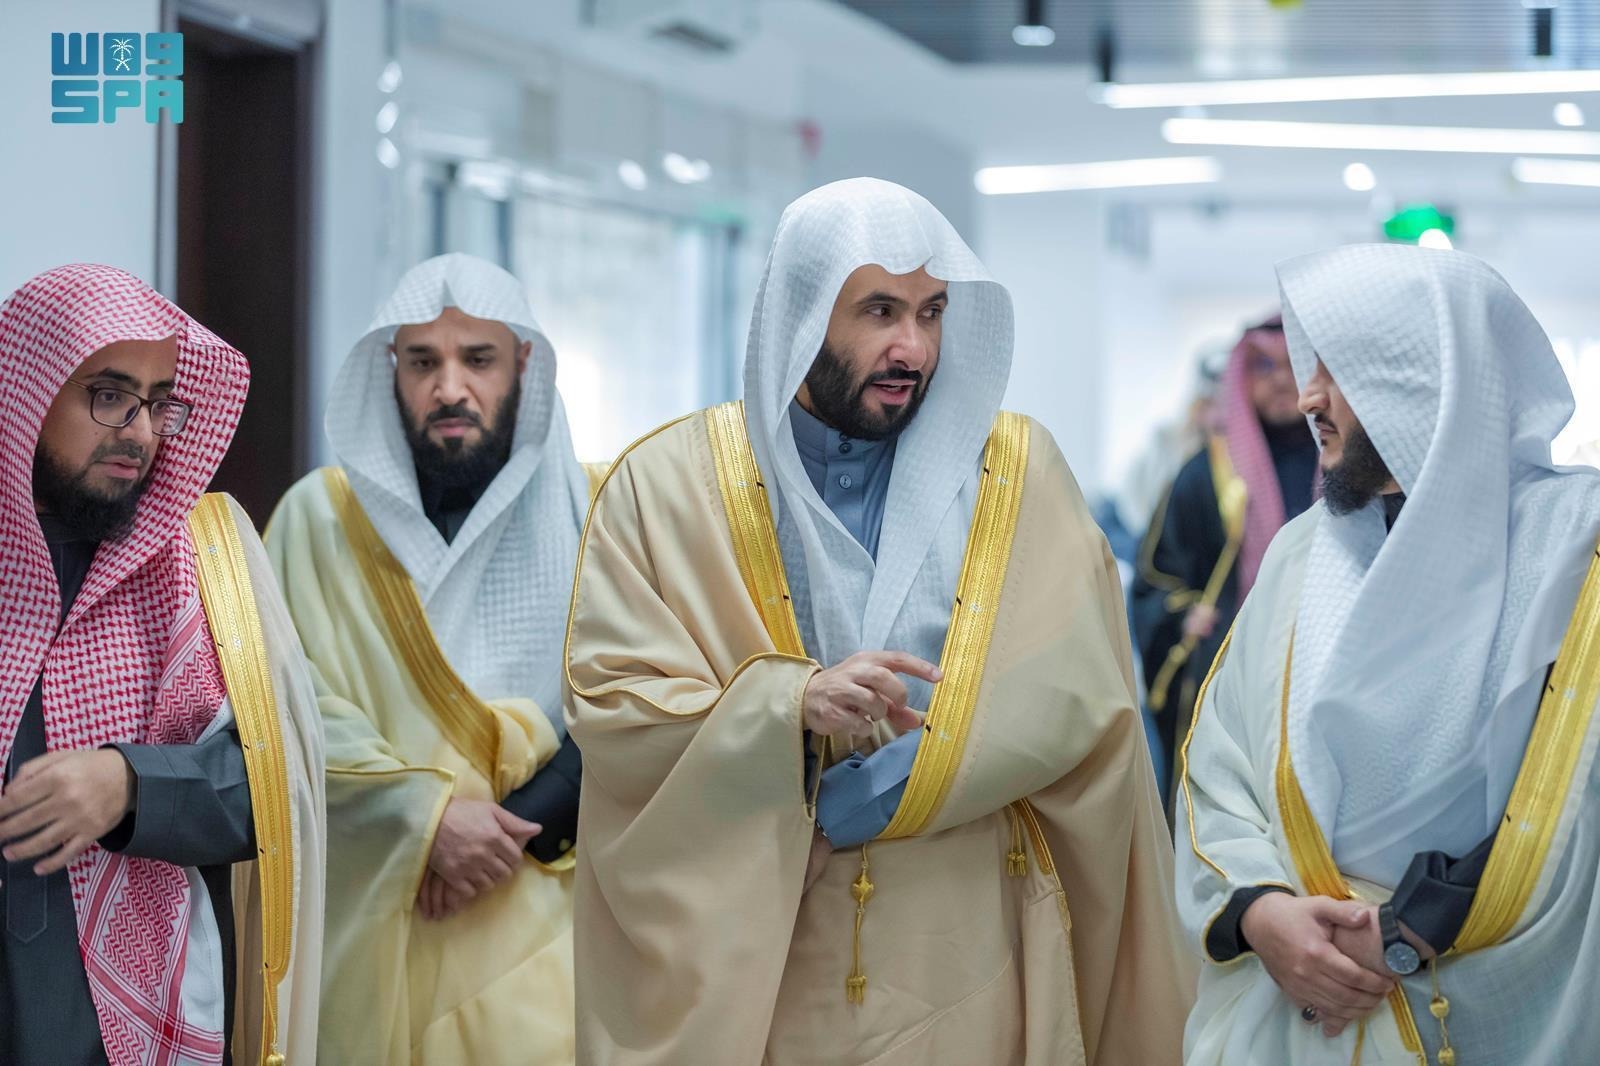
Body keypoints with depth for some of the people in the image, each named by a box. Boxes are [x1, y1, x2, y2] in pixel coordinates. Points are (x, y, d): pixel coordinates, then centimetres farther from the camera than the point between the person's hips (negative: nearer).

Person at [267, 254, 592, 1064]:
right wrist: (428, 815, -16)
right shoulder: (320, 516, 4)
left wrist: (517, 826, -12)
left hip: (547, 917, 0)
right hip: (372, 922, 0)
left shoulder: (592, 514, 5)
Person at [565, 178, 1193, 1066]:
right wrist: (792, 704, -24)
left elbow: (1078, 699, -9)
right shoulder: (668, 482, -1)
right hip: (746, 962, 0)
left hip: (965, 961, 1)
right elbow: (608, 703, -7)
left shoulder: (1017, 474, 1)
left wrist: (850, 802, -15)